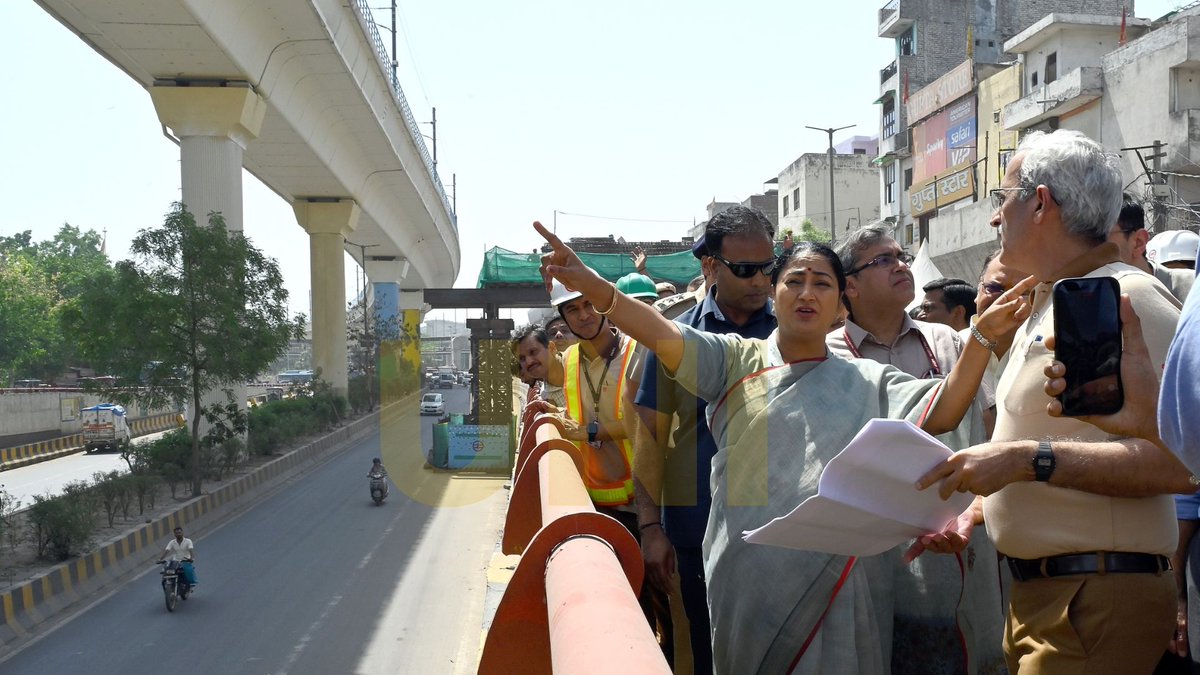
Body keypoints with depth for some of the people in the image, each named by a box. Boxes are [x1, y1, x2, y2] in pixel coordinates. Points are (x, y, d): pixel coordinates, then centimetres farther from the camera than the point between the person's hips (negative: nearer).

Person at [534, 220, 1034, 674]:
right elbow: (662, 335, -11)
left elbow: (940, 414, -4)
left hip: (838, 580, 1)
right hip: (751, 581, -1)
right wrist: (591, 285, -28)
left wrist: (982, 337, -19)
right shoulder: (736, 362, 3)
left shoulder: (867, 382, 8)